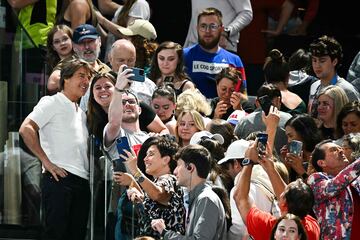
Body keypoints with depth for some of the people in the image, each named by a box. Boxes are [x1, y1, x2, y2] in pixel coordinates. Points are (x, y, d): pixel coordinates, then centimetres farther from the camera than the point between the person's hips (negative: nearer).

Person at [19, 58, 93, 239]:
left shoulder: (81, 113, 25)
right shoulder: (52, 103, 0)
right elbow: (26, 129, -13)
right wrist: (46, 162, -15)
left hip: (82, 182, 8)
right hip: (60, 178, -8)